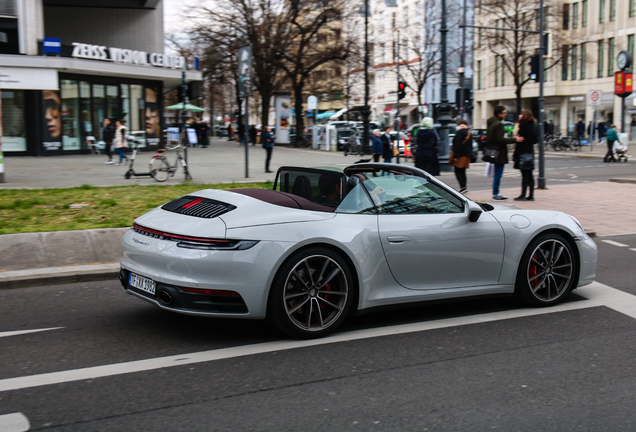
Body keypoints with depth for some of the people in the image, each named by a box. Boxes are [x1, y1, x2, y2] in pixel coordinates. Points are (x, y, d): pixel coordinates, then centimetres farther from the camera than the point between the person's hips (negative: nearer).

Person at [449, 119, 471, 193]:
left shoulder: (460, 132, -13)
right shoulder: (469, 133, 14)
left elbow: (458, 145, -19)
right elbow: (470, 145, 19)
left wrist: (455, 156, -20)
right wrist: (469, 154, 23)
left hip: (460, 155, -9)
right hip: (466, 155, 9)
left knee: (457, 172, -7)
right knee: (462, 172, 13)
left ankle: (463, 187, -17)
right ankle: (464, 188, 12)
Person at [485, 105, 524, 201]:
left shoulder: (491, 123, 14)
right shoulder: (498, 124, -16)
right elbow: (500, 139, -21)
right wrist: (515, 139, -18)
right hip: (499, 152, -10)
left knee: (497, 174, 13)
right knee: (498, 174, -5)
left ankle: (496, 193, 16)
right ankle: (495, 194, -2)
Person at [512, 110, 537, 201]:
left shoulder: (523, 127, -13)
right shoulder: (532, 127, 12)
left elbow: (521, 142, -16)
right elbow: (535, 141, 17)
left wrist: (515, 156, -14)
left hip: (523, 153, -8)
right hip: (530, 153, 8)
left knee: (525, 175, -6)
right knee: (529, 175, 9)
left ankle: (523, 195, -4)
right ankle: (531, 195, 11)